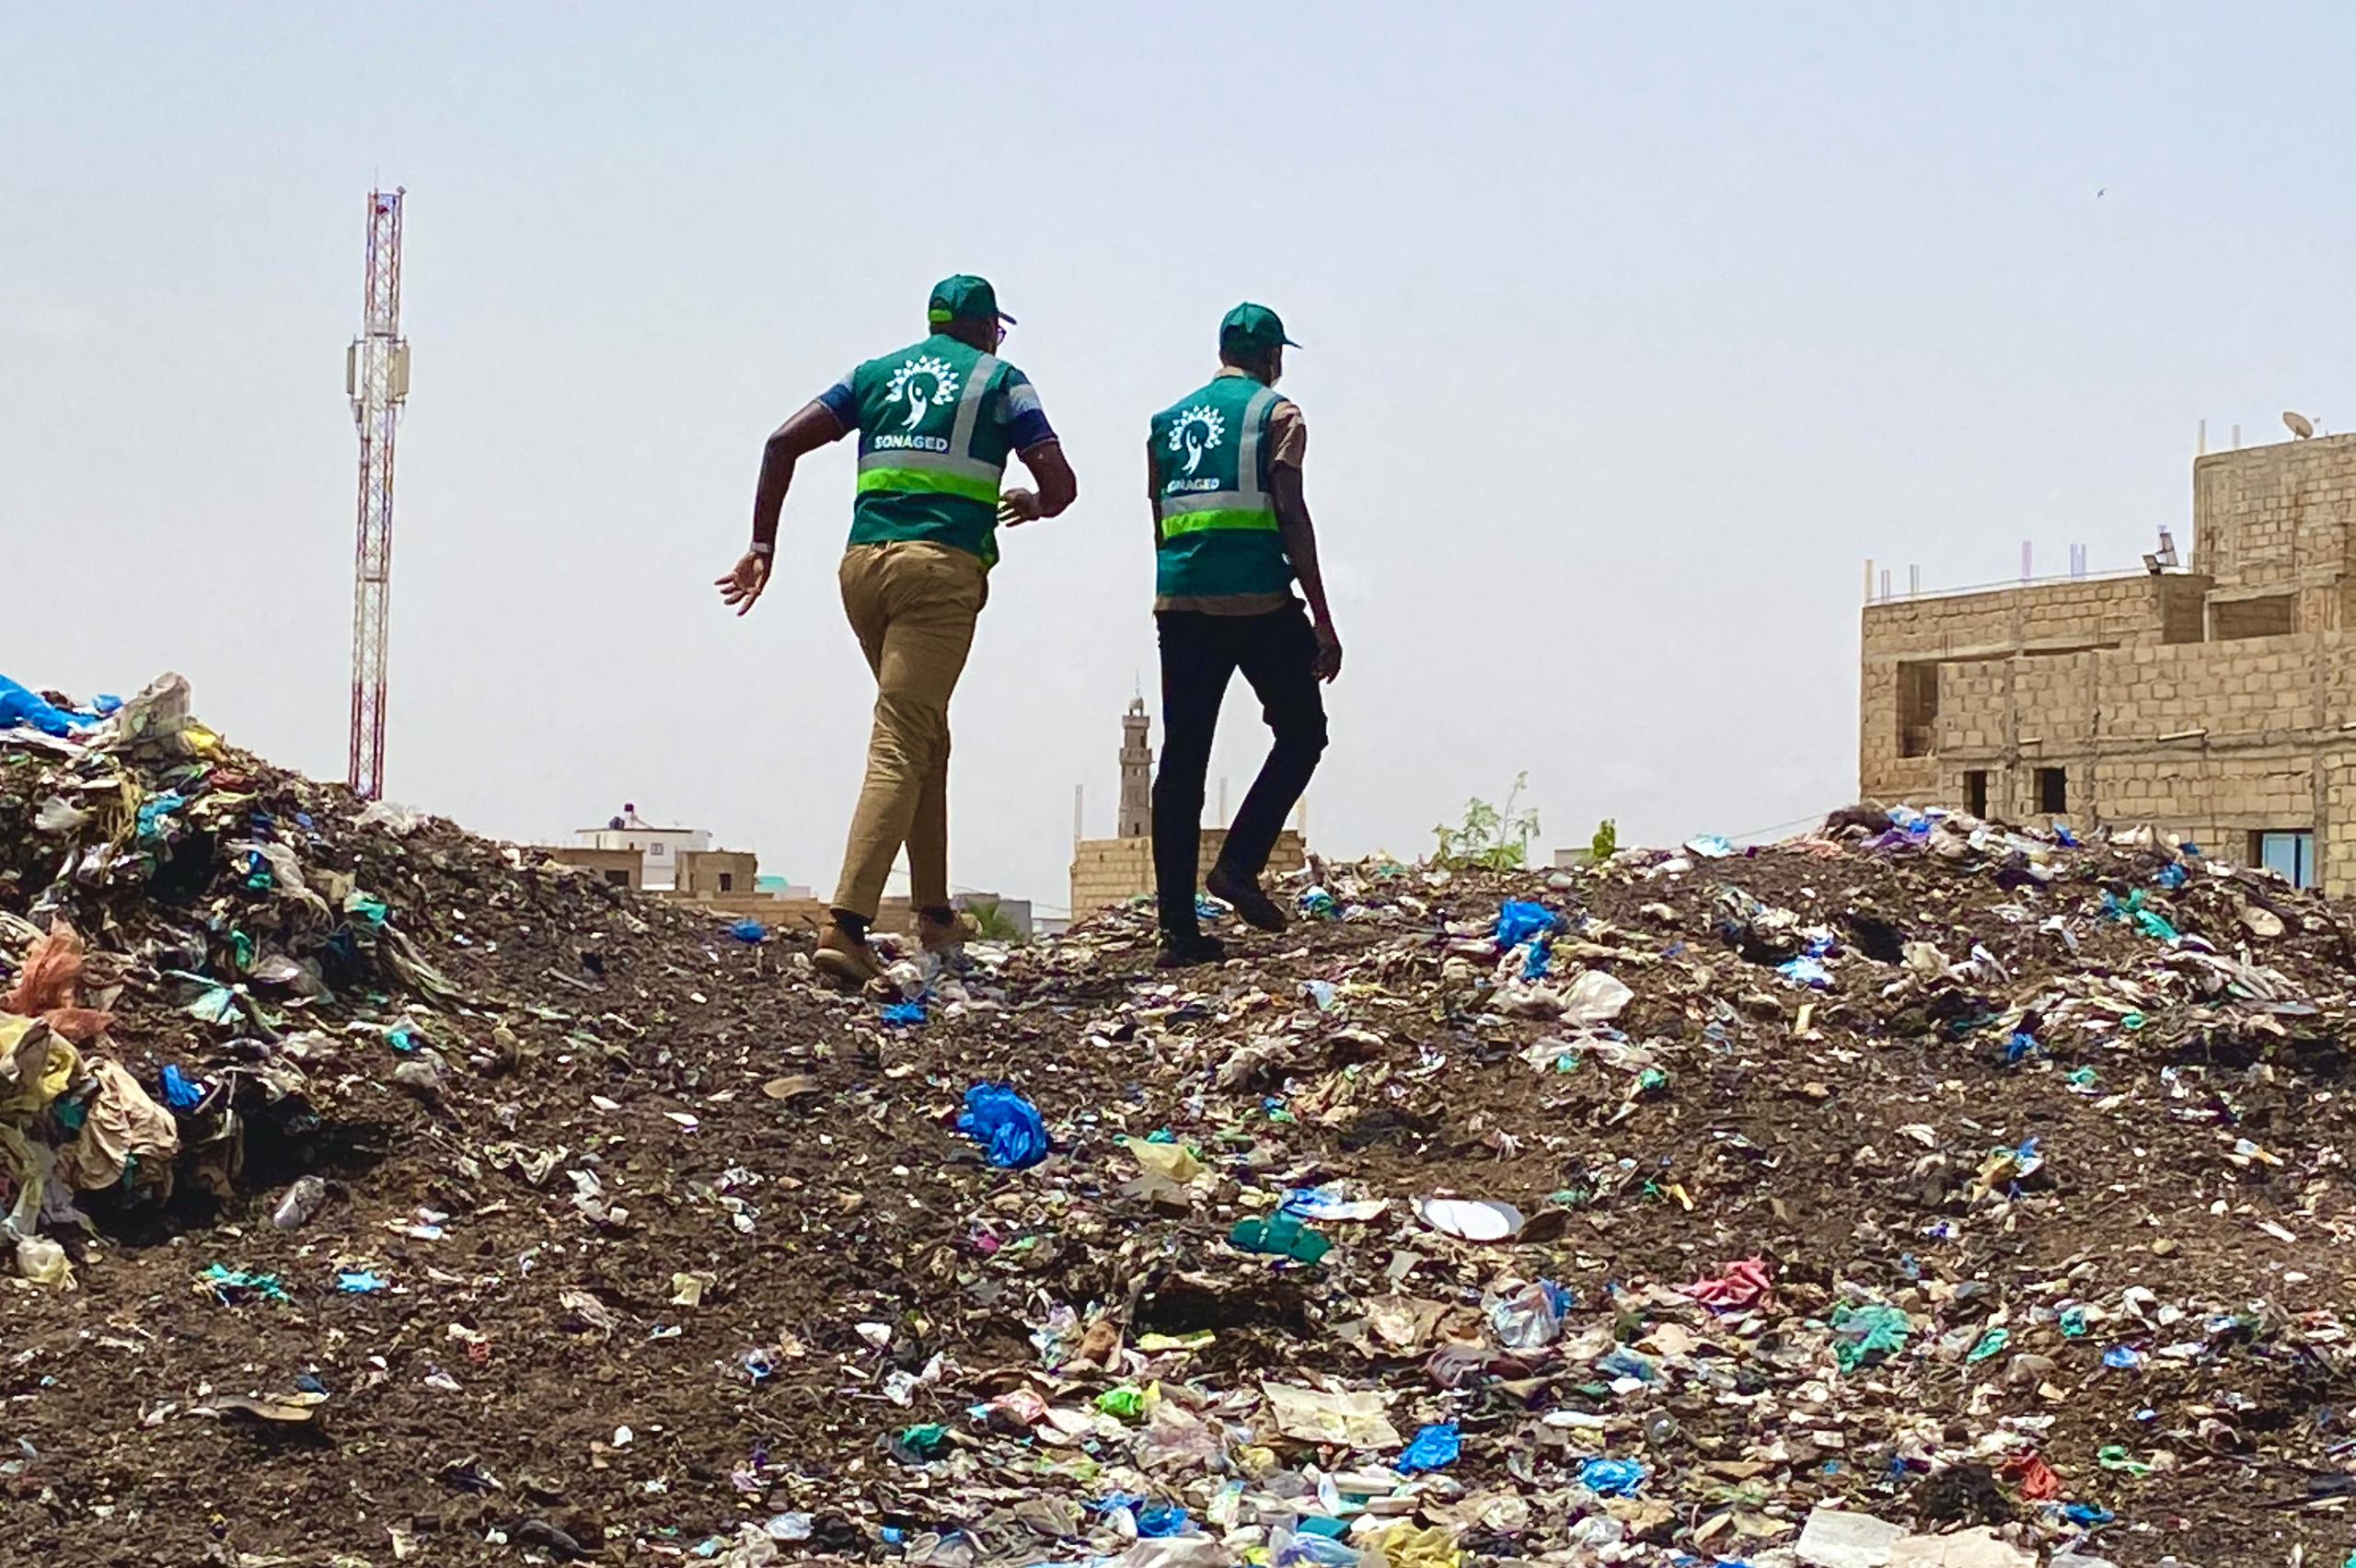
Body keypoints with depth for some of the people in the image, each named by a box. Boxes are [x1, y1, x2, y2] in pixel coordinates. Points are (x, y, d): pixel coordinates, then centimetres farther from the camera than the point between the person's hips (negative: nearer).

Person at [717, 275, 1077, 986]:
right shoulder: (1000, 381, 10)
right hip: (942, 567, -5)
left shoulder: (878, 372, 20)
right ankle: (846, 924, -25)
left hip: (864, 562, 5)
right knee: (901, 749, -12)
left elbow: (783, 443, 9)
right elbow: (1060, 483, 3)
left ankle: (934, 912, 23)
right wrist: (1032, 505, 26)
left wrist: (763, 545, 9)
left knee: (926, 739, 20)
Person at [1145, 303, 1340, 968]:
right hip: (1257, 600, -5)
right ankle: (1239, 864, -3)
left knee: (1182, 758, 4)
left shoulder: (1168, 422, 18)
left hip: (1180, 604, 5)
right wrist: (1322, 621, -6)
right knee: (1301, 731, 13)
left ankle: (1178, 928, 0)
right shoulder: (1277, 414, 2)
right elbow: (1292, 516, -7)